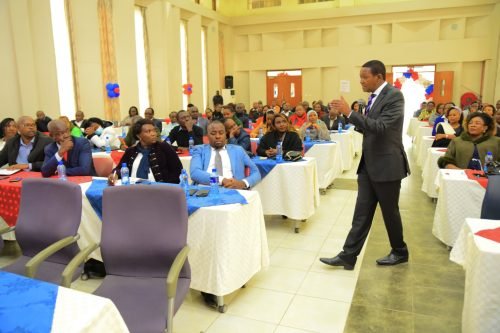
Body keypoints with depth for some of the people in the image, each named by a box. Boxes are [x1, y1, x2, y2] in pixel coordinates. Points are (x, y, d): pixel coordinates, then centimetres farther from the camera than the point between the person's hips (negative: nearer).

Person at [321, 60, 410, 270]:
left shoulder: (394, 96, -15)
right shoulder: (374, 97, 11)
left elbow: (380, 127, -27)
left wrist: (350, 113, -27)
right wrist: (349, 116, 5)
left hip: (387, 165, -8)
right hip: (369, 164, 8)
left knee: (389, 212, 8)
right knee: (362, 212, 7)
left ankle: (400, 252, 30)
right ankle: (348, 255, 10)